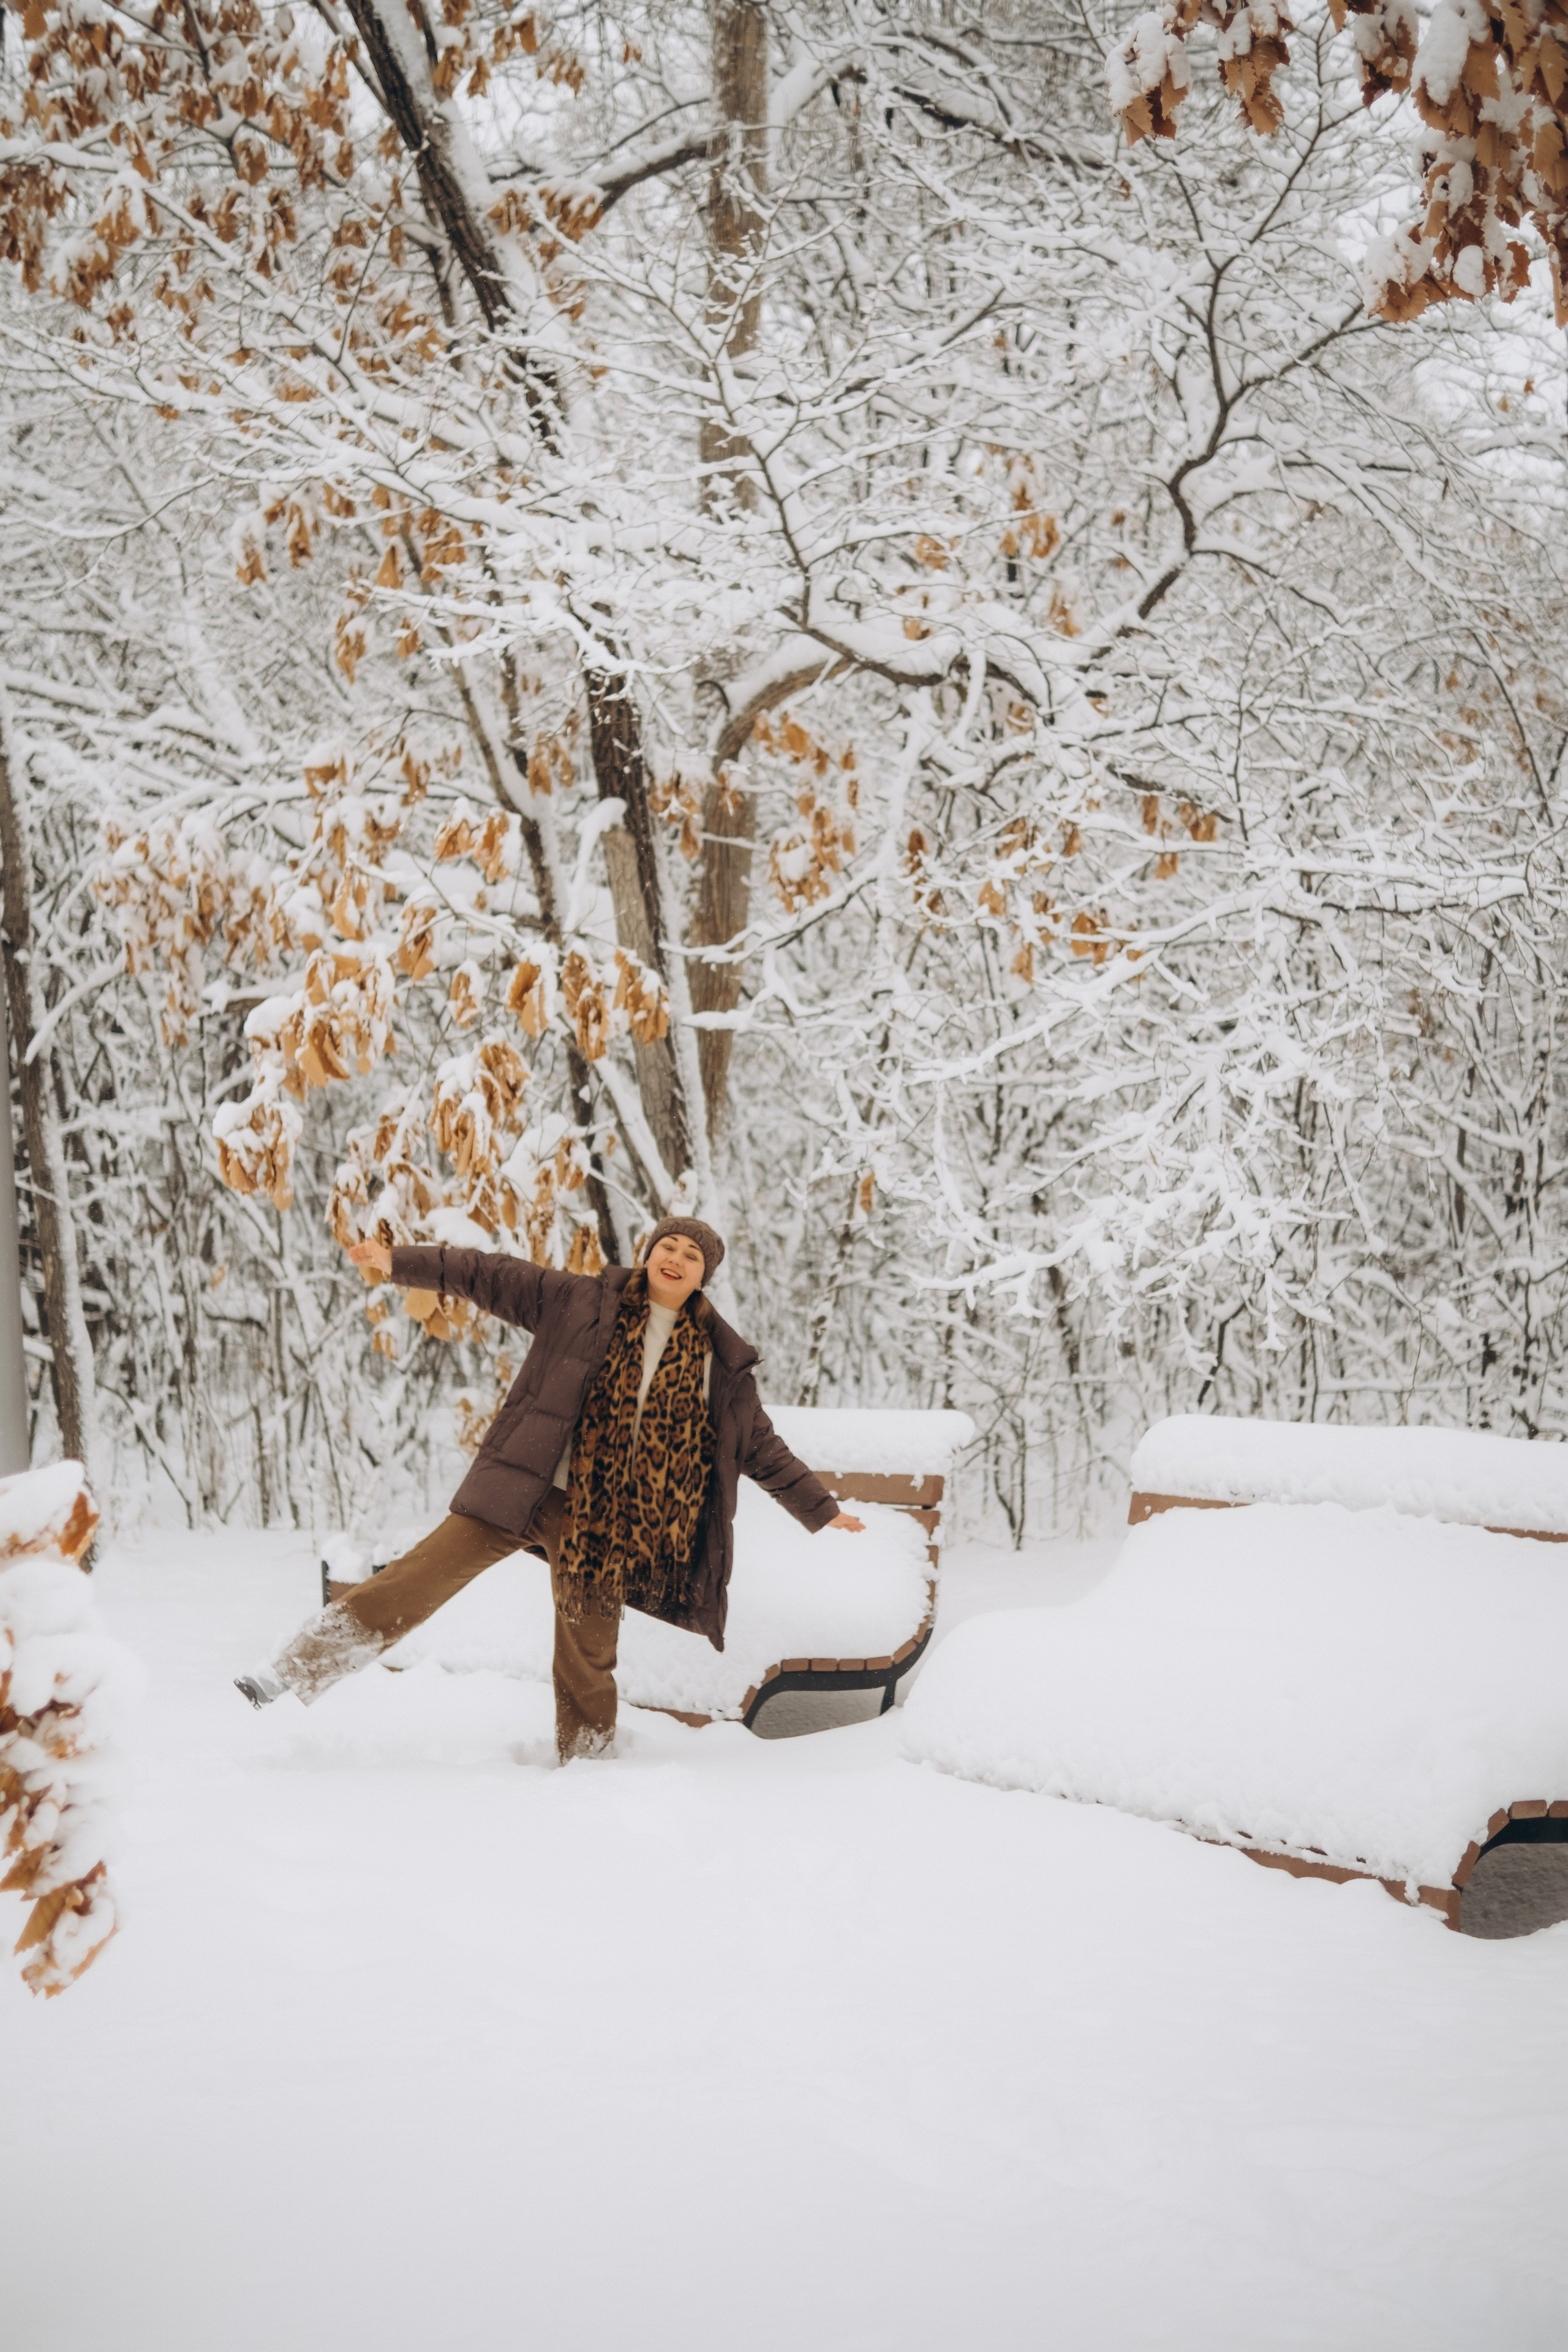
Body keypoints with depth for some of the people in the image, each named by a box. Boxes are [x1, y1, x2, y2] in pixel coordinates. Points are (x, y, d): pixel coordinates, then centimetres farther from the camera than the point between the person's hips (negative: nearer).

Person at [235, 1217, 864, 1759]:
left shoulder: (718, 1361, 7)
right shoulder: (583, 1302, 2)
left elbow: (761, 1447, 15)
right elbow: (490, 1278, 5)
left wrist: (821, 1510, 15)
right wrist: (400, 1263, 0)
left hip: (599, 1517, 1)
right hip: (521, 1490, -1)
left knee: (589, 1650, 3)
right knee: (422, 1578, -8)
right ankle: (295, 1668, -3)